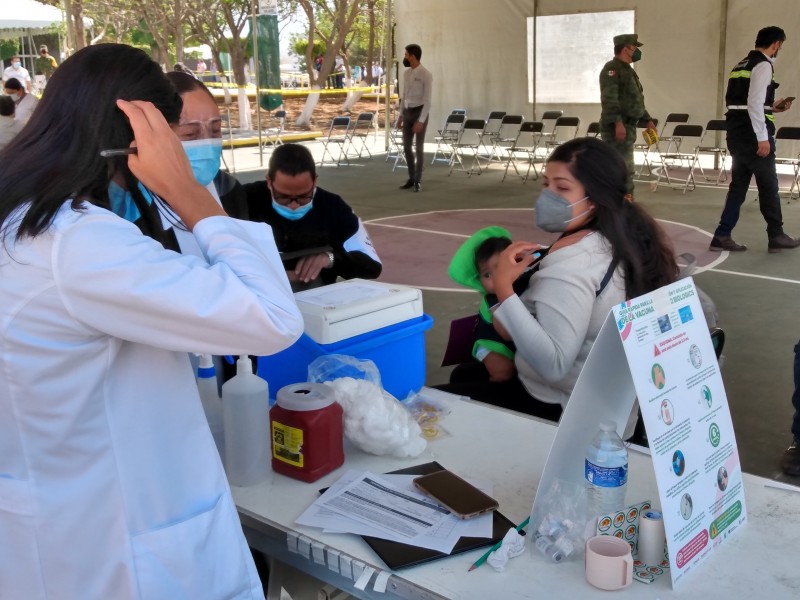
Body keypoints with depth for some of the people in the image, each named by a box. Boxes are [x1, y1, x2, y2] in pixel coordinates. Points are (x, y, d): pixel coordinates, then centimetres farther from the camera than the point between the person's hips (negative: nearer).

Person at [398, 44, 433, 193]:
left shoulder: (426, 75, -13)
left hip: (420, 112, -7)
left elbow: (427, 100, -16)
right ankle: (411, 178, 18)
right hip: (407, 112, 7)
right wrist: (401, 115, 14)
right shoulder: (406, 73, 8)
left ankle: (418, 181, 6)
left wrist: (421, 121, -21)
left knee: (419, 147, -2)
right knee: (407, 147, 7)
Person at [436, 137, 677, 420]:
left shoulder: (571, 259, -27)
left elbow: (553, 366, -35)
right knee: (464, 375, 28)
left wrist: (504, 288, -33)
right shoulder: (618, 241, 2)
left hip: (561, 408, -10)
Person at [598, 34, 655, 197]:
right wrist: (618, 122, -29)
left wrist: (647, 119, 25)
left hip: (628, 126, 10)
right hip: (617, 127, -10)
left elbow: (636, 100, 29)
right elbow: (609, 99, -22)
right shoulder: (612, 69, -11)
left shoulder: (628, 70, 21)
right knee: (625, 168, -11)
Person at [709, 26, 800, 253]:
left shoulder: (742, 64, 17)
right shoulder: (763, 65, -10)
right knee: (768, 185, 4)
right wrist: (763, 138, -20)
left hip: (737, 133, 8)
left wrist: (772, 108, 23)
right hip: (752, 134, -8)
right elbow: (755, 104, -20)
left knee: (738, 185, 11)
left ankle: (722, 237, 8)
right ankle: (776, 237, 15)